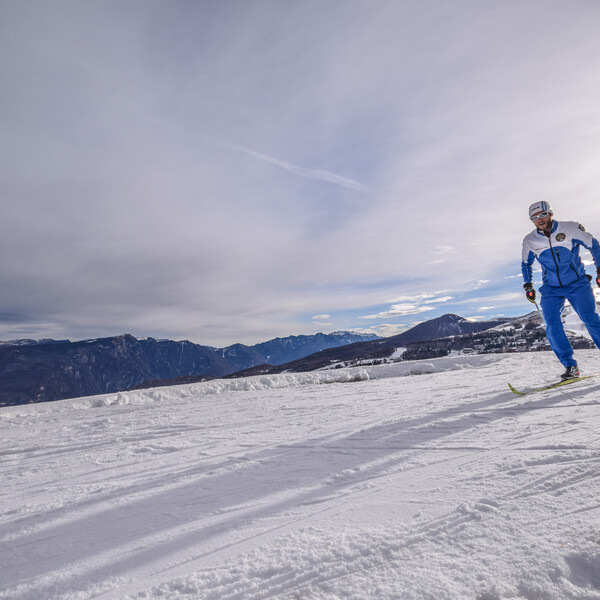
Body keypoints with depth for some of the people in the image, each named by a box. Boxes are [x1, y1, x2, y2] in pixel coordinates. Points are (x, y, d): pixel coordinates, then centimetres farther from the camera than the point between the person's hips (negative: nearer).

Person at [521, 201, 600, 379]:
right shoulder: (530, 241, -1)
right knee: (552, 326, -13)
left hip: (577, 283, -2)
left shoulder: (570, 228, -8)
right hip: (551, 289, 2)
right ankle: (570, 366, -4)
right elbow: (526, 264, 16)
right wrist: (528, 286, 9)